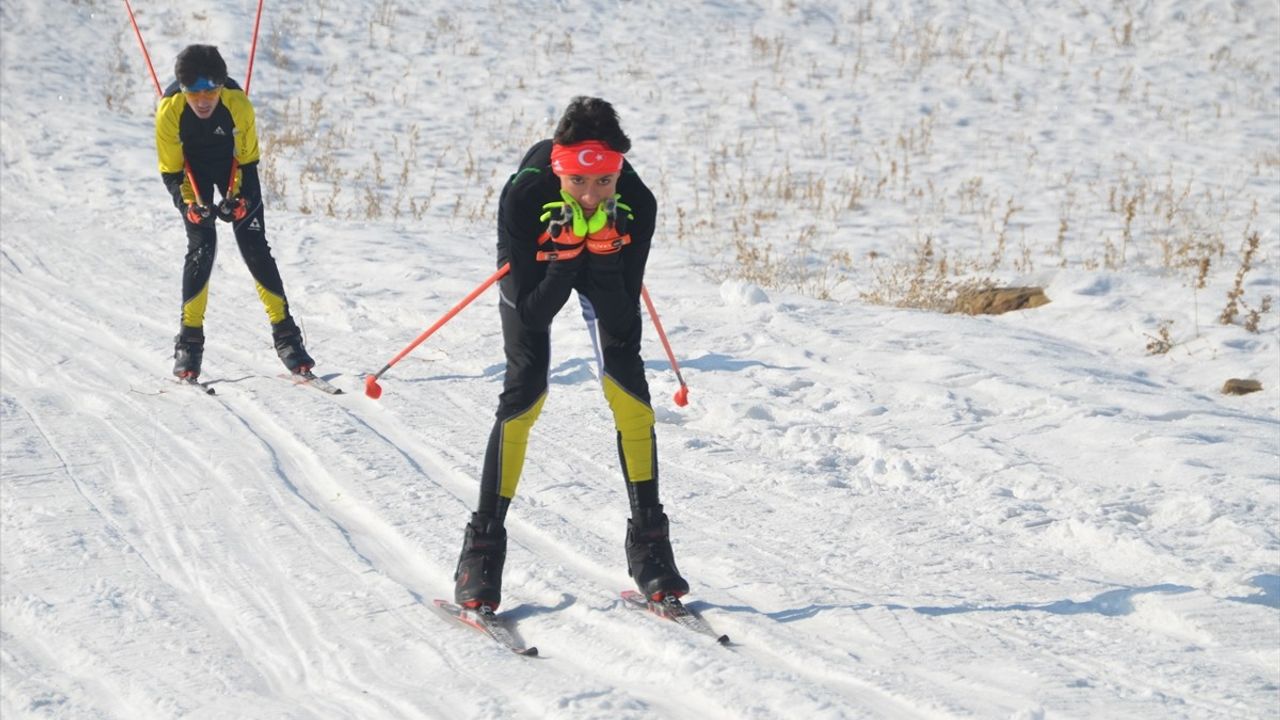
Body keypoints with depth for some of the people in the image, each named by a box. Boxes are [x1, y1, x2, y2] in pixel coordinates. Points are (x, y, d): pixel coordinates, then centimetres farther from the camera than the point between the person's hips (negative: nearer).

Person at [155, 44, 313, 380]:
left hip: (233, 164, 1)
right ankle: (189, 339, -7)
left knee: (254, 246, -7)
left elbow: (247, 161, -16)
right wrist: (190, 204, -34)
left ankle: (285, 333, 0)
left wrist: (238, 197, -30)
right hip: (190, 170, -1)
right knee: (201, 245, -16)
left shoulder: (238, 103, -31)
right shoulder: (169, 109, -30)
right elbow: (171, 171, -19)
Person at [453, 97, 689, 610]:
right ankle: (483, 546, -6)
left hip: (607, 266, 2)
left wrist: (603, 254, -44)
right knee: (524, 393, -15)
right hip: (535, 268, -2)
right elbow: (532, 312, -32)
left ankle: (648, 541, 1)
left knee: (629, 391, -11)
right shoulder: (523, 196, -39)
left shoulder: (637, 204, -34)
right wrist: (565, 258, -46)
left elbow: (622, 318, -30)